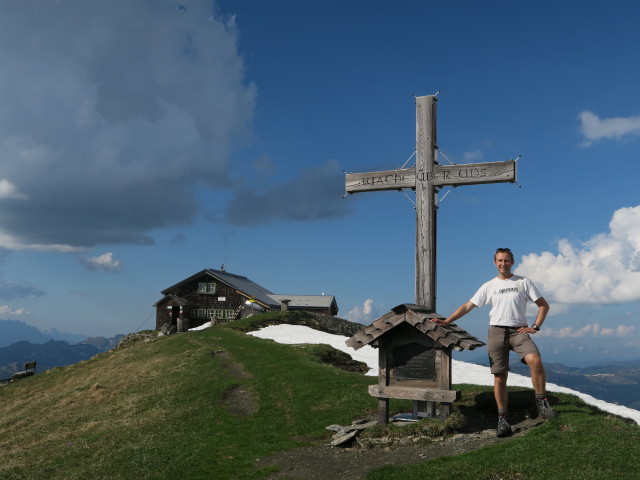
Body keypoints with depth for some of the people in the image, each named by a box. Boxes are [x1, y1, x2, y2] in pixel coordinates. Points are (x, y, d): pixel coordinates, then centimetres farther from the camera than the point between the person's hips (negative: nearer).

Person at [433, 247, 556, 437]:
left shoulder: (523, 282, 10)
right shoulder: (489, 286, 13)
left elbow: (543, 305, 12)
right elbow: (468, 306, 14)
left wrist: (535, 327, -1)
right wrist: (446, 321, 8)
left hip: (519, 331, -1)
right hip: (496, 331, 1)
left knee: (535, 360, -29)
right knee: (500, 377, 0)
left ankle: (541, 402, -12)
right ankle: (502, 419, 8)